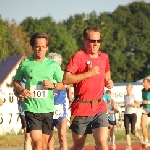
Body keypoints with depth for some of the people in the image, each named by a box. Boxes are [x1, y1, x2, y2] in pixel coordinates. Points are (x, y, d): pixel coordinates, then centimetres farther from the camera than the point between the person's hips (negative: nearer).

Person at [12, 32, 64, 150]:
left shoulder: (53, 65, 6)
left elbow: (62, 86, 11)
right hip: (31, 108, -2)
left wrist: (53, 85, -10)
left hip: (48, 109, 2)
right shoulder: (25, 64, 2)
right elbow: (15, 81, 14)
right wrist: (21, 90, -7)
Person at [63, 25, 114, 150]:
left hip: (99, 108, 3)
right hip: (81, 108, -3)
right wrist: (88, 73, -20)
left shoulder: (104, 58, 9)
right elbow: (66, 79, -18)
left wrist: (108, 81, 7)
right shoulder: (78, 57, -8)